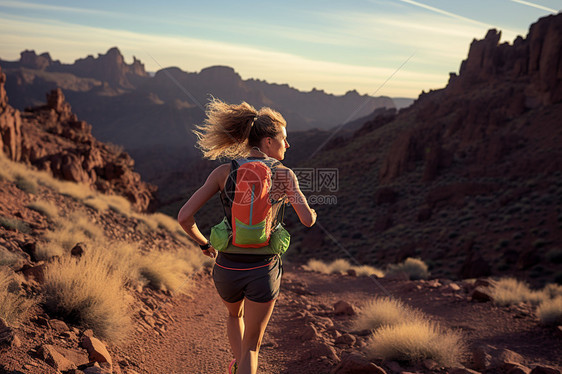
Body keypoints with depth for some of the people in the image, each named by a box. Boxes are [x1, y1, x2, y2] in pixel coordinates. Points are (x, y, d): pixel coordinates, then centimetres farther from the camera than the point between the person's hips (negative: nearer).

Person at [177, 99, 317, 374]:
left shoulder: (224, 171, -4)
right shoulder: (284, 174, -8)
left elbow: (184, 217, -9)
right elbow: (308, 220, -5)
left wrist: (203, 243, 10)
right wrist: (311, 211, 21)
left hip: (228, 269, 2)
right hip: (262, 271, -2)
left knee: (234, 314, 37)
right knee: (251, 346, 16)